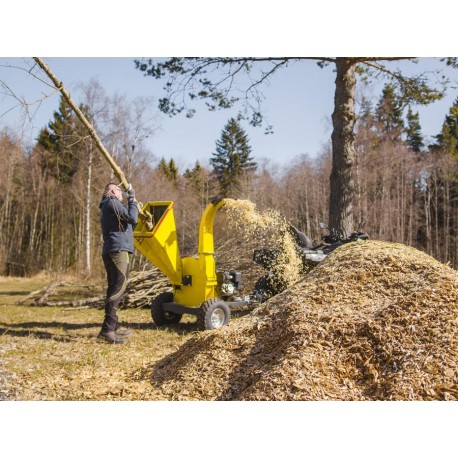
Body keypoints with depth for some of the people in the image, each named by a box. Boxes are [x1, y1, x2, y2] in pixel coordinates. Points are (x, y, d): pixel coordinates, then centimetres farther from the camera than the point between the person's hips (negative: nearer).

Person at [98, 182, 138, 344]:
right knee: (118, 288, -16)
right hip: (118, 250, -11)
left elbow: (126, 223, 24)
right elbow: (132, 218, -15)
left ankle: (113, 327, 17)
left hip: (112, 251, 11)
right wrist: (132, 199, -3)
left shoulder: (107, 206, 27)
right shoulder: (113, 202, -4)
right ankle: (107, 329, -22)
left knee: (114, 289, 12)